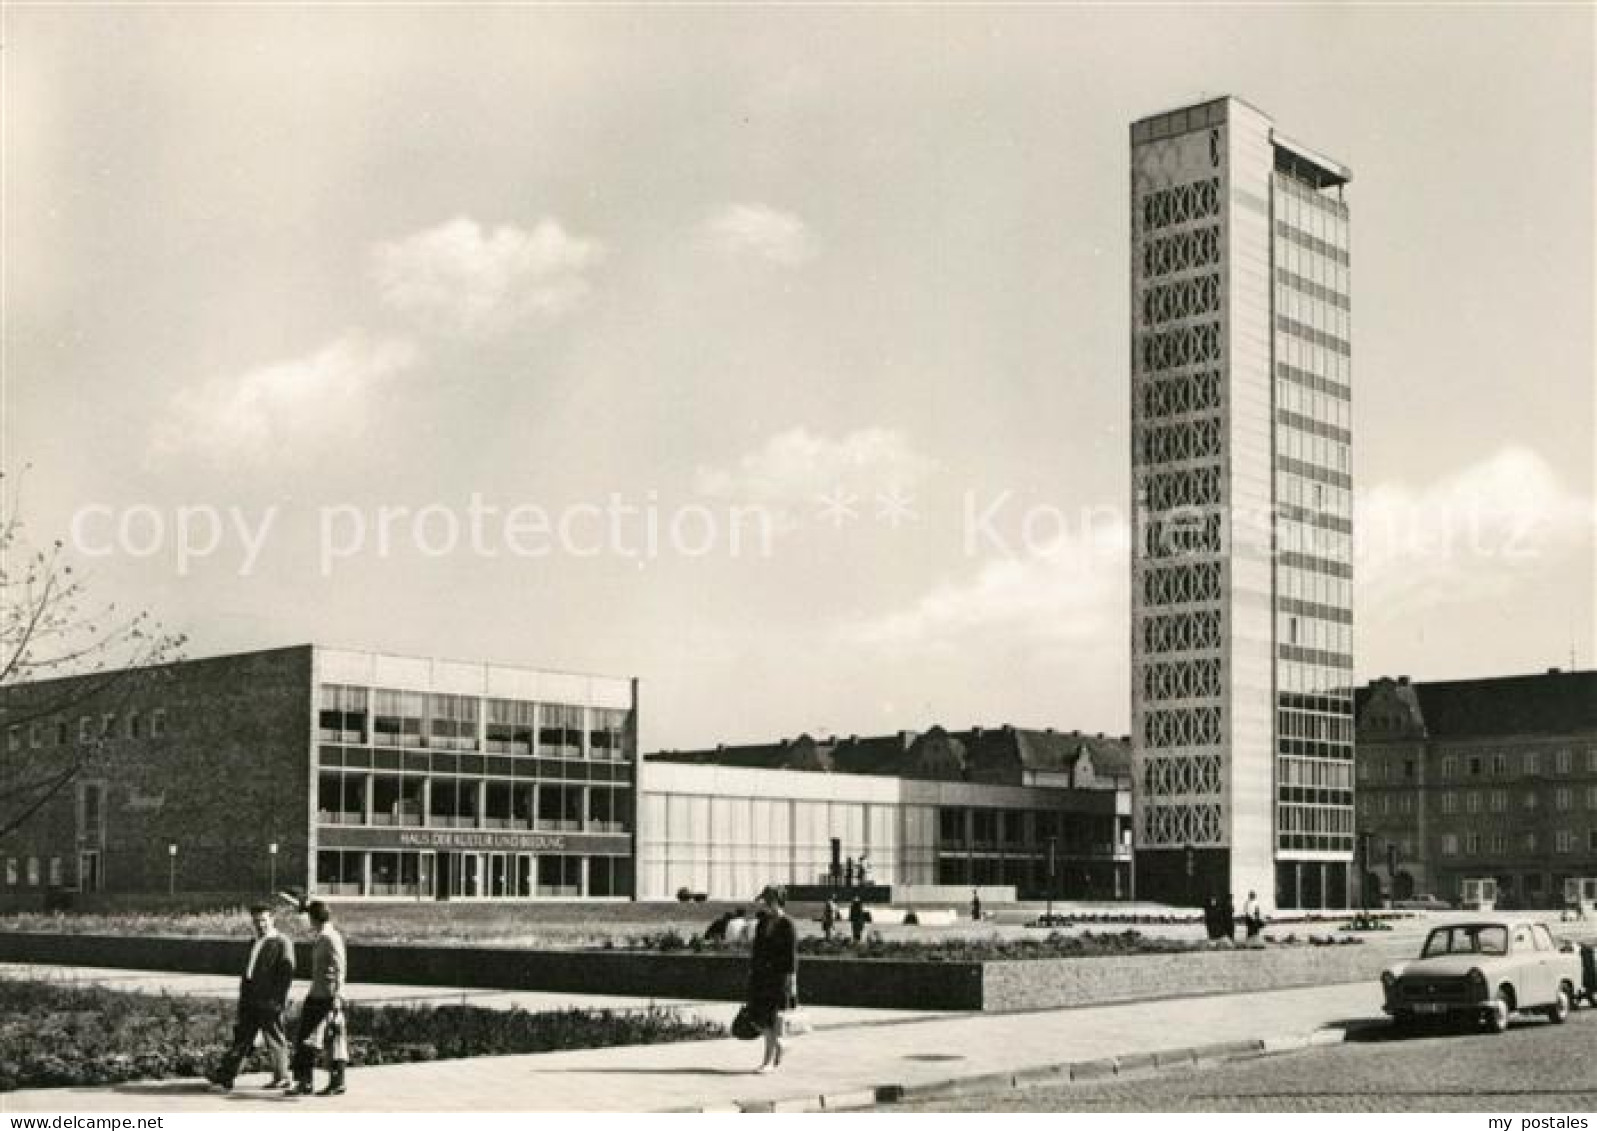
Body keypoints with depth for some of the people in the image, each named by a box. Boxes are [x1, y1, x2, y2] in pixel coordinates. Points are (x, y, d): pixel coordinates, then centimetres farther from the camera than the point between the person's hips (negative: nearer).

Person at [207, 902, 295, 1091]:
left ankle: (281, 1078, 11)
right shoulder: (256, 944, 18)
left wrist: (278, 1000, -16)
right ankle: (225, 1076, 1)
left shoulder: (282, 943, -6)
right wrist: (244, 994, 17)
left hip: (269, 1002, -7)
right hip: (250, 1001, 7)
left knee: (275, 1040, 1)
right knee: (241, 1038, 4)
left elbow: (286, 973, -11)